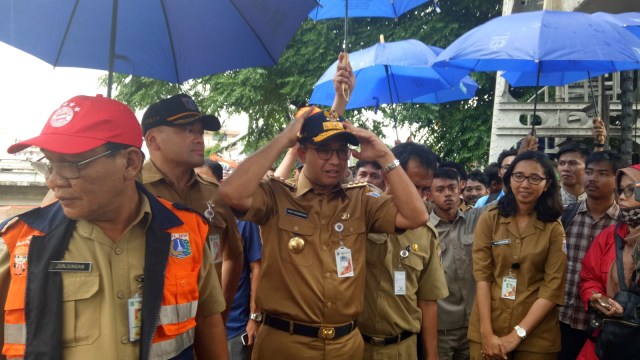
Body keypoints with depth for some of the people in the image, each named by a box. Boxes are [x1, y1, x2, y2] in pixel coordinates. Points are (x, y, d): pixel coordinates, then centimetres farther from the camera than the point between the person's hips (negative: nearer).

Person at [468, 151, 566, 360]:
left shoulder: (554, 229, 0)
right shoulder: (489, 219, 1)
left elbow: (553, 286, -7)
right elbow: (481, 275, -5)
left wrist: (517, 334, -15)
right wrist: (487, 332, -14)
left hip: (536, 337, 0)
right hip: (486, 332, 0)